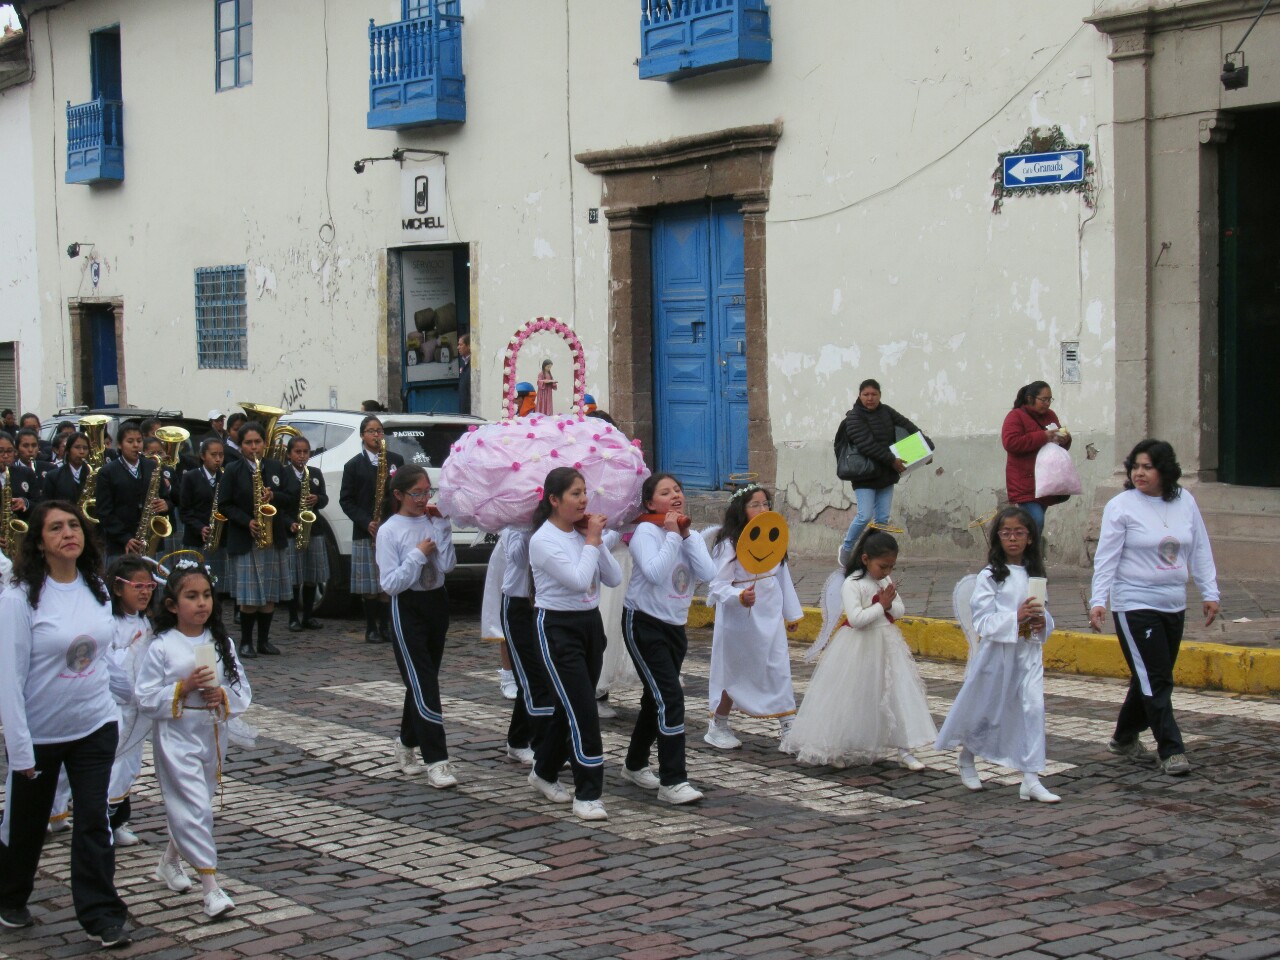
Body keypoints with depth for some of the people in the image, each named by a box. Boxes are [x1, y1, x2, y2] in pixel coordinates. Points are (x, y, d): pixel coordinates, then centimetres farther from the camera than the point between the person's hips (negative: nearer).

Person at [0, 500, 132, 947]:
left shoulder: (97, 589, 0)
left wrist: (113, 712, 11)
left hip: (95, 726, 3)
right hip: (39, 734, -3)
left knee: (93, 819, 0)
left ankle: (102, 916, 6)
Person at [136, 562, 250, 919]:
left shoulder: (222, 643, 4)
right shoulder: (161, 648, -8)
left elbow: (243, 692, 5)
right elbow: (145, 699, -9)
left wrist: (223, 697, -15)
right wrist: (183, 689, -20)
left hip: (213, 735, 5)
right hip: (176, 738, -5)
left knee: (197, 805, 18)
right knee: (193, 808, -9)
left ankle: (169, 861, 42)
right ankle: (211, 887, -7)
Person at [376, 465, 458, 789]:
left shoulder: (433, 522, 3)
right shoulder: (390, 530, -9)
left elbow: (447, 565, -10)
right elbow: (389, 584, -13)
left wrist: (441, 527, -12)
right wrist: (418, 554, -17)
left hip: (436, 604, 5)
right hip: (407, 608, -5)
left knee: (423, 679, 15)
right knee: (424, 685, -10)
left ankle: (407, 743, 34)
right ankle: (436, 761, -13)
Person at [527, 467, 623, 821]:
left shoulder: (583, 533, 7)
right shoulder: (543, 540, -14)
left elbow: (614, 578, 2)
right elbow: (578, 580, -24)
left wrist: (597, 540, -6)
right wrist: (592, 541, -14)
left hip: (590, 623, 7)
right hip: (558, 628, -7)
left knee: (572, 706, 15)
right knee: (582, 711, -11)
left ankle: (544, 772, 35)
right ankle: (587, 795, -7)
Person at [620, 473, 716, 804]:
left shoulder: (691, 535, 8)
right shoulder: (646, 532, -13)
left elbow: (707, 573, -9)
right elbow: (655, 573, -30)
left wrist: (686, 535, -13)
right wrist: (671, 535, -23)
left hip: (675, 626, 8)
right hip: (644, 624, -8)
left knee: (656, 699, 18)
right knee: (669, 697, -16)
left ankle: (635, 765, 36)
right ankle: (672, 781, -15)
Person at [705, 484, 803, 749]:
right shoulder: (730, 545, -15)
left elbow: (783, 578, 14)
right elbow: (718, 586, -18)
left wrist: (792, 613, 19)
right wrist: (740, 596, -36)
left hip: (770, 618, 5)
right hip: (740, 621, -5)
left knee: (780, 670, 3)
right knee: (735, 675, 7)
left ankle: (789, 729, 11)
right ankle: (718, 727, 25)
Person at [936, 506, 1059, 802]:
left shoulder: (1035, 575, 9)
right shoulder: (990, 576, -7)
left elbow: (1044, 614, 18)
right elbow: (982, 621, -13)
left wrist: (1042, 622, -5)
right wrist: (1016, 618, -25)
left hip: (1029, 652, 3)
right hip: (997, 653, -3)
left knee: (1032, 708, -8)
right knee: (984, 709, 10)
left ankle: (1030, 779, -6)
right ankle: (966, 761, 37)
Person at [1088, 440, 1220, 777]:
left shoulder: (1185, 501, 4)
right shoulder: (1121, 506, -8)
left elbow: (1200, 550, 12)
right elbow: (1106, 557, -9)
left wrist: (1209, 593, 10)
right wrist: (1098, 600, -16)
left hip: (1174, 606, 5)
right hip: (1134, 605, -5)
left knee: (1153, 678, 13)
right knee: (1154, 680, -8)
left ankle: (1125, 737, 31)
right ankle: (1171, 751, -4)